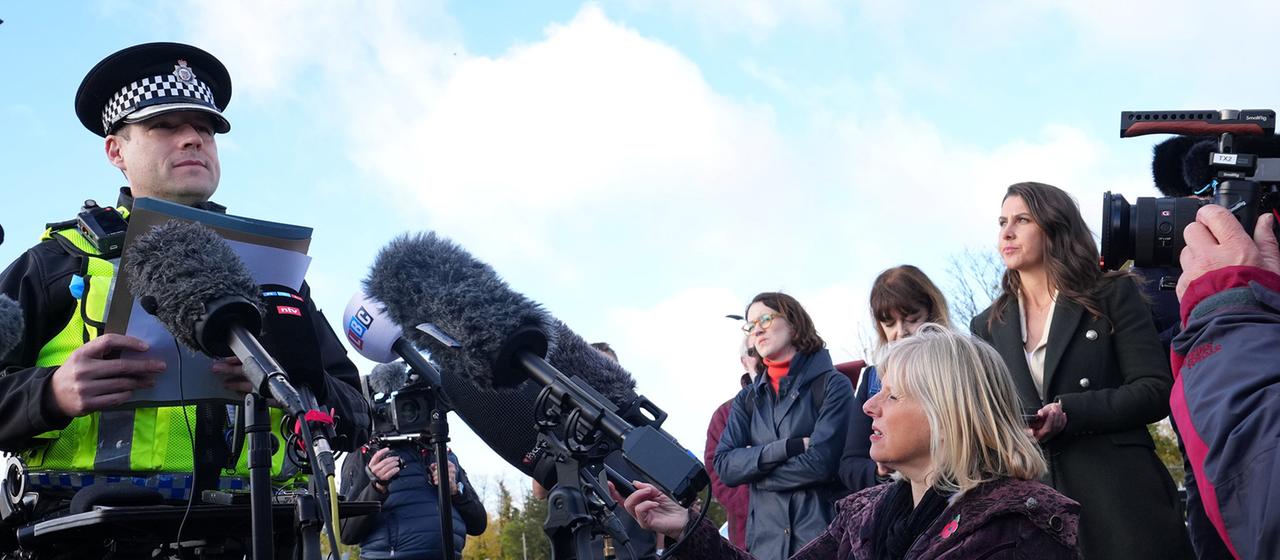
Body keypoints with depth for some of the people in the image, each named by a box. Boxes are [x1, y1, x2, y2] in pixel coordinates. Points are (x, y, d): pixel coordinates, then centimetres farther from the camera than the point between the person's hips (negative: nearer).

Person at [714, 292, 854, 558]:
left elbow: (821, 462, -15)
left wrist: (752, 472, -4)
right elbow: (724, 466, -2)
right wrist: (789, 447, -14)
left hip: (824, 531, -4)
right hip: (766, 538, 5)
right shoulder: (747, 399, 11)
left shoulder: (833, 385, -4)